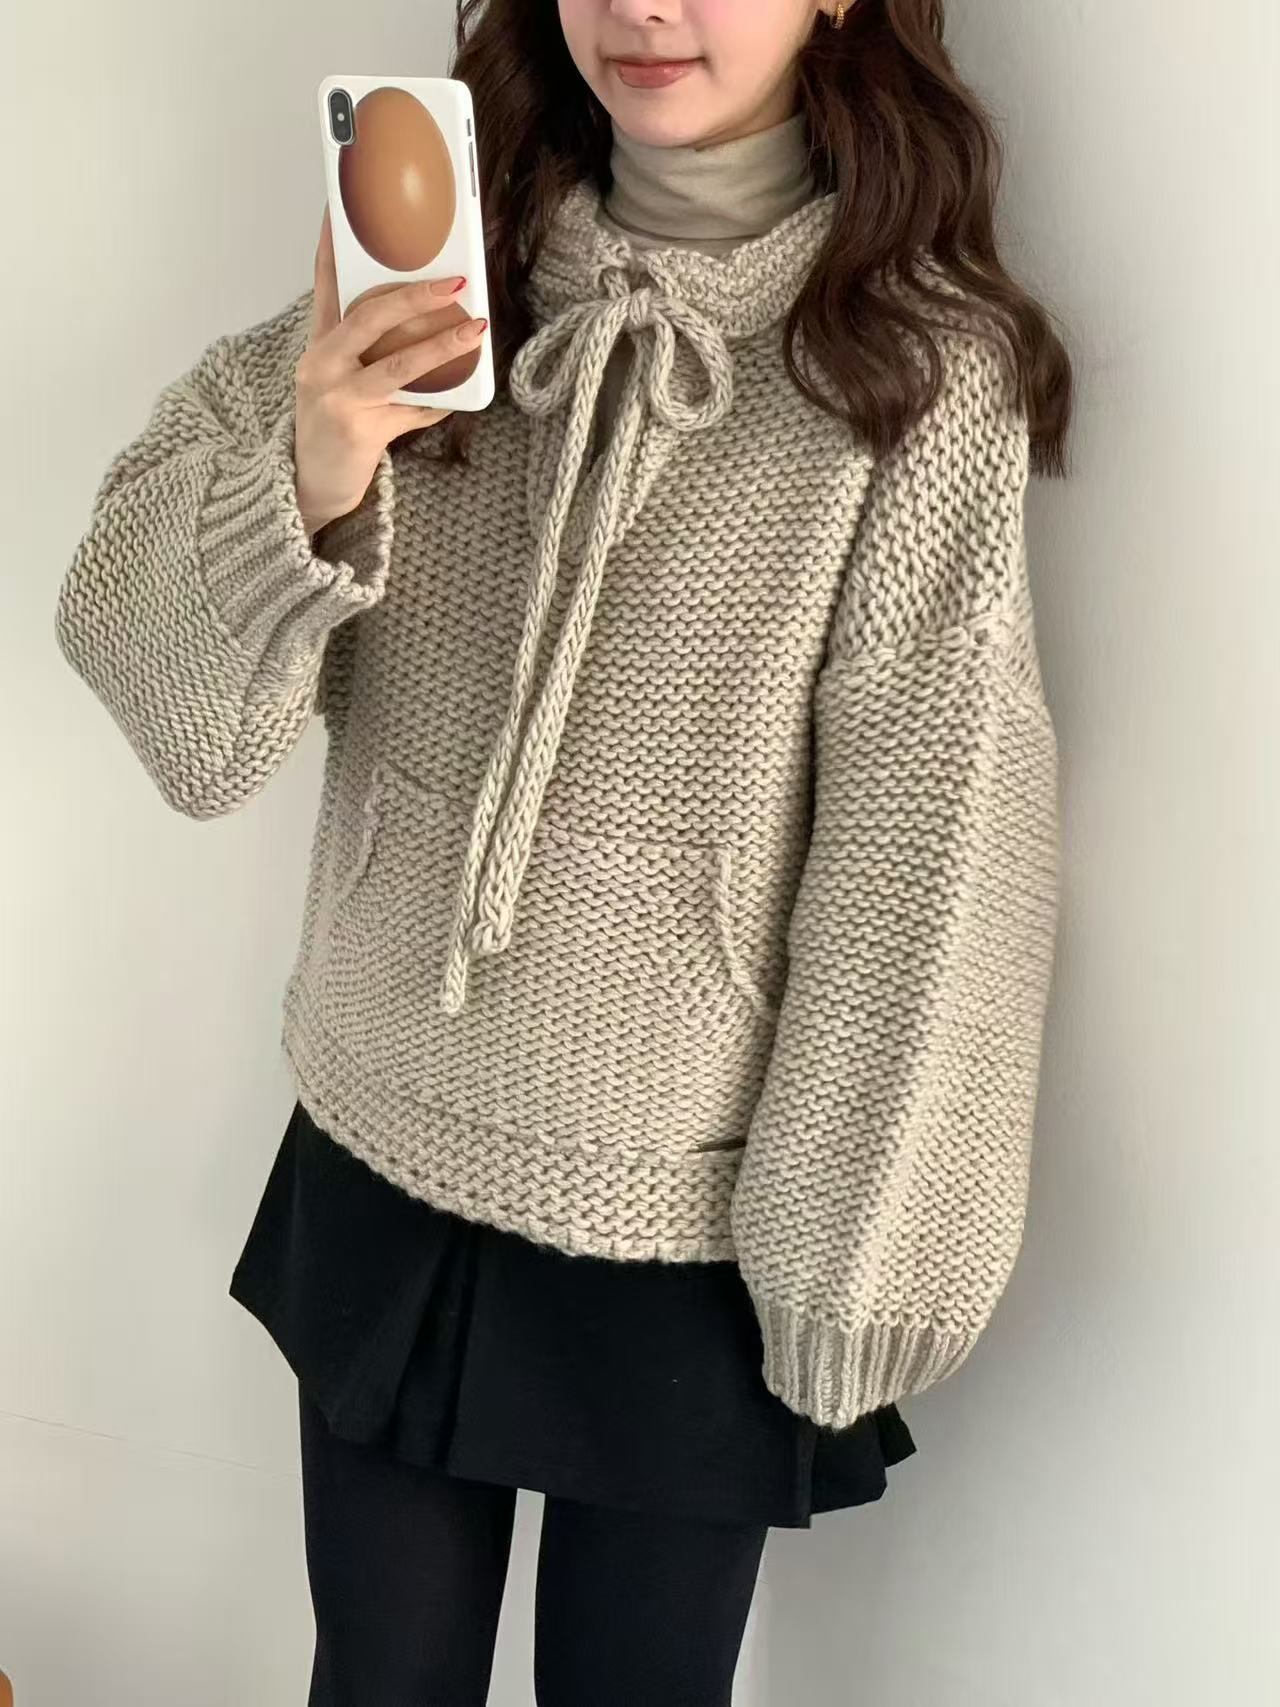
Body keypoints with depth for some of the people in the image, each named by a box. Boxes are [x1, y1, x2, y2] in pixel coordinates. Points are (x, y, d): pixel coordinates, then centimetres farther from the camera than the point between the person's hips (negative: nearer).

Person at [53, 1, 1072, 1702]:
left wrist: (848, 1269, -7)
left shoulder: (922, 368, -13)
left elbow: (927, 877, -11)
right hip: (381, 1164, 3)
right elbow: (128, 616, -4)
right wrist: (306, 489, -25)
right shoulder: (440, 277, -2)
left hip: (686, 1226, -3)